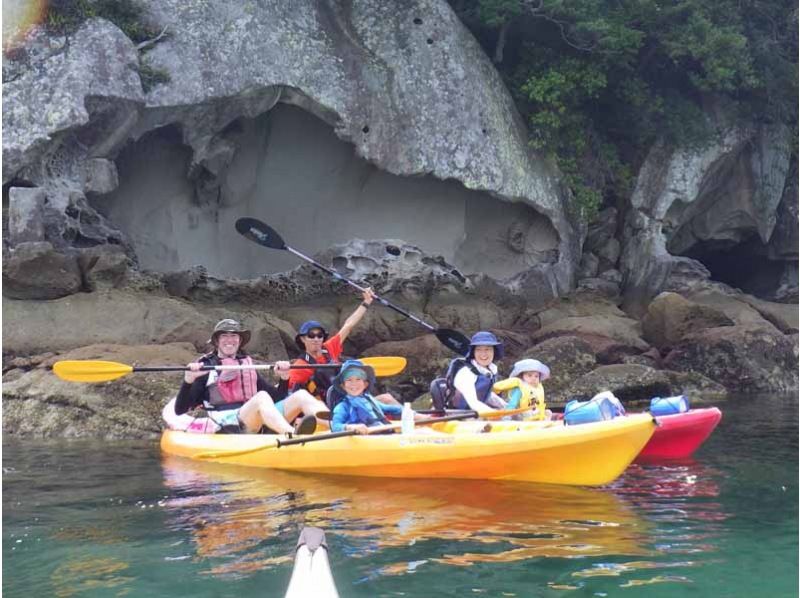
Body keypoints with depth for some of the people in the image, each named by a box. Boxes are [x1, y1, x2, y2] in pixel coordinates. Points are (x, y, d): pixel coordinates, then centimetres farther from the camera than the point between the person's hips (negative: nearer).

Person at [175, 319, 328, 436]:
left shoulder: (248, 365, 28)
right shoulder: (205, 367, 13)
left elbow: (277, 399, 28)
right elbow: (180, 410, 4)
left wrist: (284, 378, 11)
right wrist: (188, 380, -11)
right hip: (228, 426, -5)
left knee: (301, 395, -15)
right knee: (262, 397, -33)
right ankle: (293, 435, -64)